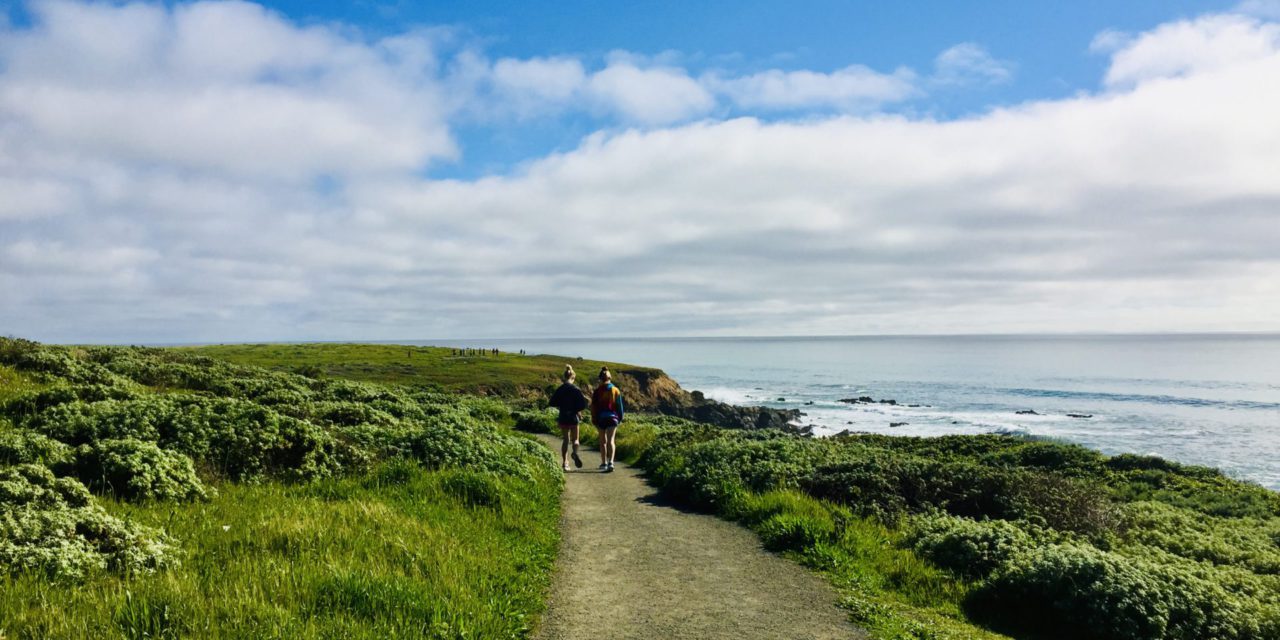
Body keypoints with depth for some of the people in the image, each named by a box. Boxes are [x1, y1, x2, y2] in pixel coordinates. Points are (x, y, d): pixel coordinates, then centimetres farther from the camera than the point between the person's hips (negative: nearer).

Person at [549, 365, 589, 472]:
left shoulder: (560, 389, -2)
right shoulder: (576, 389, -8)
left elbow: (552, 403, 1)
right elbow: (583, 404, -11)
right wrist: (577, 410, 7)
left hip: (563, 417, 2)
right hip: (573, 417, -2)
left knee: (565, 440, 12)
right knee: (575, 439, 11)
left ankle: (565, 462, 9)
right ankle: (575, 452, -21)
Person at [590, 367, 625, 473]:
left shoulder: (597, 391, -2)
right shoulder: (616, 390, 1)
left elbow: (593, 407, -1)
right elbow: (619, 405, 5)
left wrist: (594, 420, 6)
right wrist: (620, 418, 14)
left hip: (601, 418, 0)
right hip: (613, 417, 0)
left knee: (603, 441, 14)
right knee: (610, 440, -7)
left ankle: (604, 463, 23)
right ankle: (610, 462, -25)